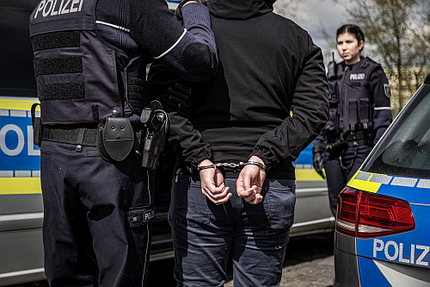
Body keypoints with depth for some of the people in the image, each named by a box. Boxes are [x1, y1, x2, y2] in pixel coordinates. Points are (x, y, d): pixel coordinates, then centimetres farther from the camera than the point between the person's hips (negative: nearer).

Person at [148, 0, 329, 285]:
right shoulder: (298, 38, 8)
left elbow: (166, 103, -13)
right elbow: (312, 112, -5)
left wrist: (201, 163, -15)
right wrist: (260, 160, -12)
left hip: (198, 185, -1)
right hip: (272, 186, 2)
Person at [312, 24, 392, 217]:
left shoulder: (372, 72, 1)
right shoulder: (333, 74, 17)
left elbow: (383, 116, -3)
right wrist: (317, 148, 14)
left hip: (360, 149, -5)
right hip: (333, 150, 5)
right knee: (337, 206, 6)